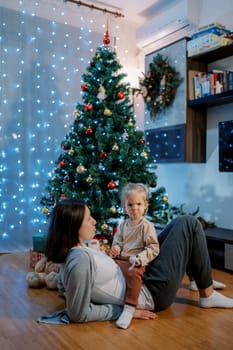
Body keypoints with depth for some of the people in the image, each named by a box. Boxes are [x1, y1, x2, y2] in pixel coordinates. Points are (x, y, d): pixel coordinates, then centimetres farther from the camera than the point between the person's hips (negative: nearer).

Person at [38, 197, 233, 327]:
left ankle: (199, 279, 29)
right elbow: (79, 314, -24)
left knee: (180, 224, 16)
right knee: (189, 224, -6)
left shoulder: (75, 250, -3)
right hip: (153, 293, -9)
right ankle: (207, 294, 8)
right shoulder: (81, 260, -30)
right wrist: (126, 310, -18)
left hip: (139, 279, 9)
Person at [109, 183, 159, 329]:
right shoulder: (123, 225, 13)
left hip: (135, 263, -7)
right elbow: (118, 240, 23)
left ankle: (129, 308, -36)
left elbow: (153, 248, -9)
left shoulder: (146, 226, -7)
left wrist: (139, 258, -22)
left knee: (133, 273, -36)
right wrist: (116, 248, -1)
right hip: (120, 259, 7)